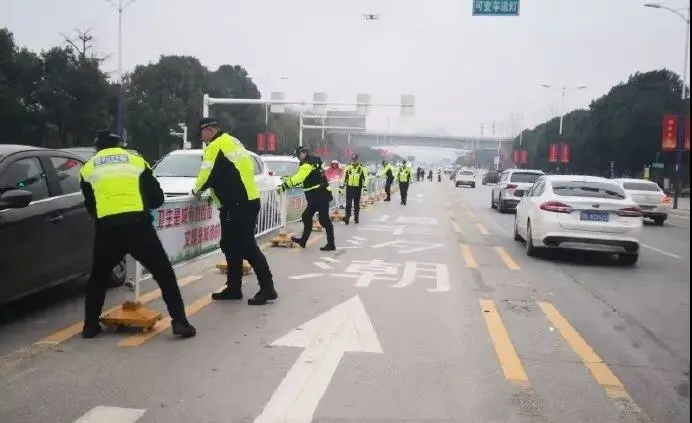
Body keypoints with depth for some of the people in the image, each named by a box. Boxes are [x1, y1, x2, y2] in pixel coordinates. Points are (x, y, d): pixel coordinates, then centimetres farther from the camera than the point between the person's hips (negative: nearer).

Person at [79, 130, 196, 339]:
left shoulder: (88, 168, 18)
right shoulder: (135, 160, 16)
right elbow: (157, 198, 16)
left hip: (107, 228, 2)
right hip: (138, 224, -1)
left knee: (98, 276, 24)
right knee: (164, 273, 8)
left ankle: (90, 325, 25)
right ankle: (179, 321, 3)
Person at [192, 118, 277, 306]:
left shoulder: (216, 145, -10)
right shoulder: (231, 142, 20)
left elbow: (208, 173, -10)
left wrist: (197, 190, 9)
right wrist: (215, 192, 20)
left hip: (239, 204, -10)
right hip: (245, 201, 10)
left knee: (247, 247, -8)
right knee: (232, 245, 14)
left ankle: (267, 289, -5)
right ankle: (233, 287, 21)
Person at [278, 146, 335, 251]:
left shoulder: (308, 164, -14)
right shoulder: (312, 162, 18)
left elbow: (298, 178, -24)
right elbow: (300, 177, 22)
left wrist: (284, 186, -22)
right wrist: (288, 180, 12)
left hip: (321, 196, -11)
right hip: (316, 197, 11)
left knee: (324, 220, -8)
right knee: (306, 216, 16)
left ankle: (331, 244, -4)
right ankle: (303, 240, 25)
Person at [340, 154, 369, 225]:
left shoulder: (362, 168, -2)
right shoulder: (348, 168, 6)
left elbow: (365, 178, -6)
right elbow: (344, 177, 9)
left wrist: (365, 187, -17)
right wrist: (341, 187, 6)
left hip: (357, 188, -1)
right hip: (349, 188, 1)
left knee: (357, 204, 9)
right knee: (348, 203, -7)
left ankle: (356, 218, 20)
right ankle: (347, 217, -8)